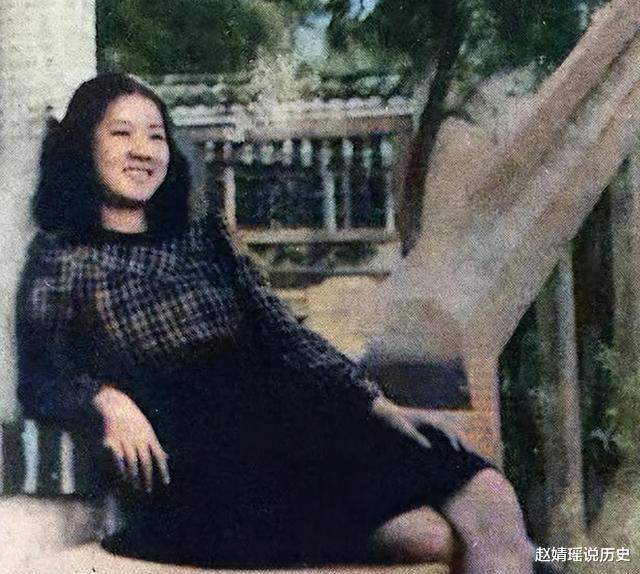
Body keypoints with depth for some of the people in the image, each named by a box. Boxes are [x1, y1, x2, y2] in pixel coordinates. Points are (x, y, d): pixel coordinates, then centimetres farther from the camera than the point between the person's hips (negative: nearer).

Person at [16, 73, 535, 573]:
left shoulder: (203, 239, 25)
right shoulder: (62, 260, 12)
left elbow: (285, 335, 18)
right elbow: (39, 379, -1)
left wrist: (380, 405, 6)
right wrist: (106, 401, -23)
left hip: (286, 419, 5)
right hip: (190, 454, -5)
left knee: (489, 500, -20)